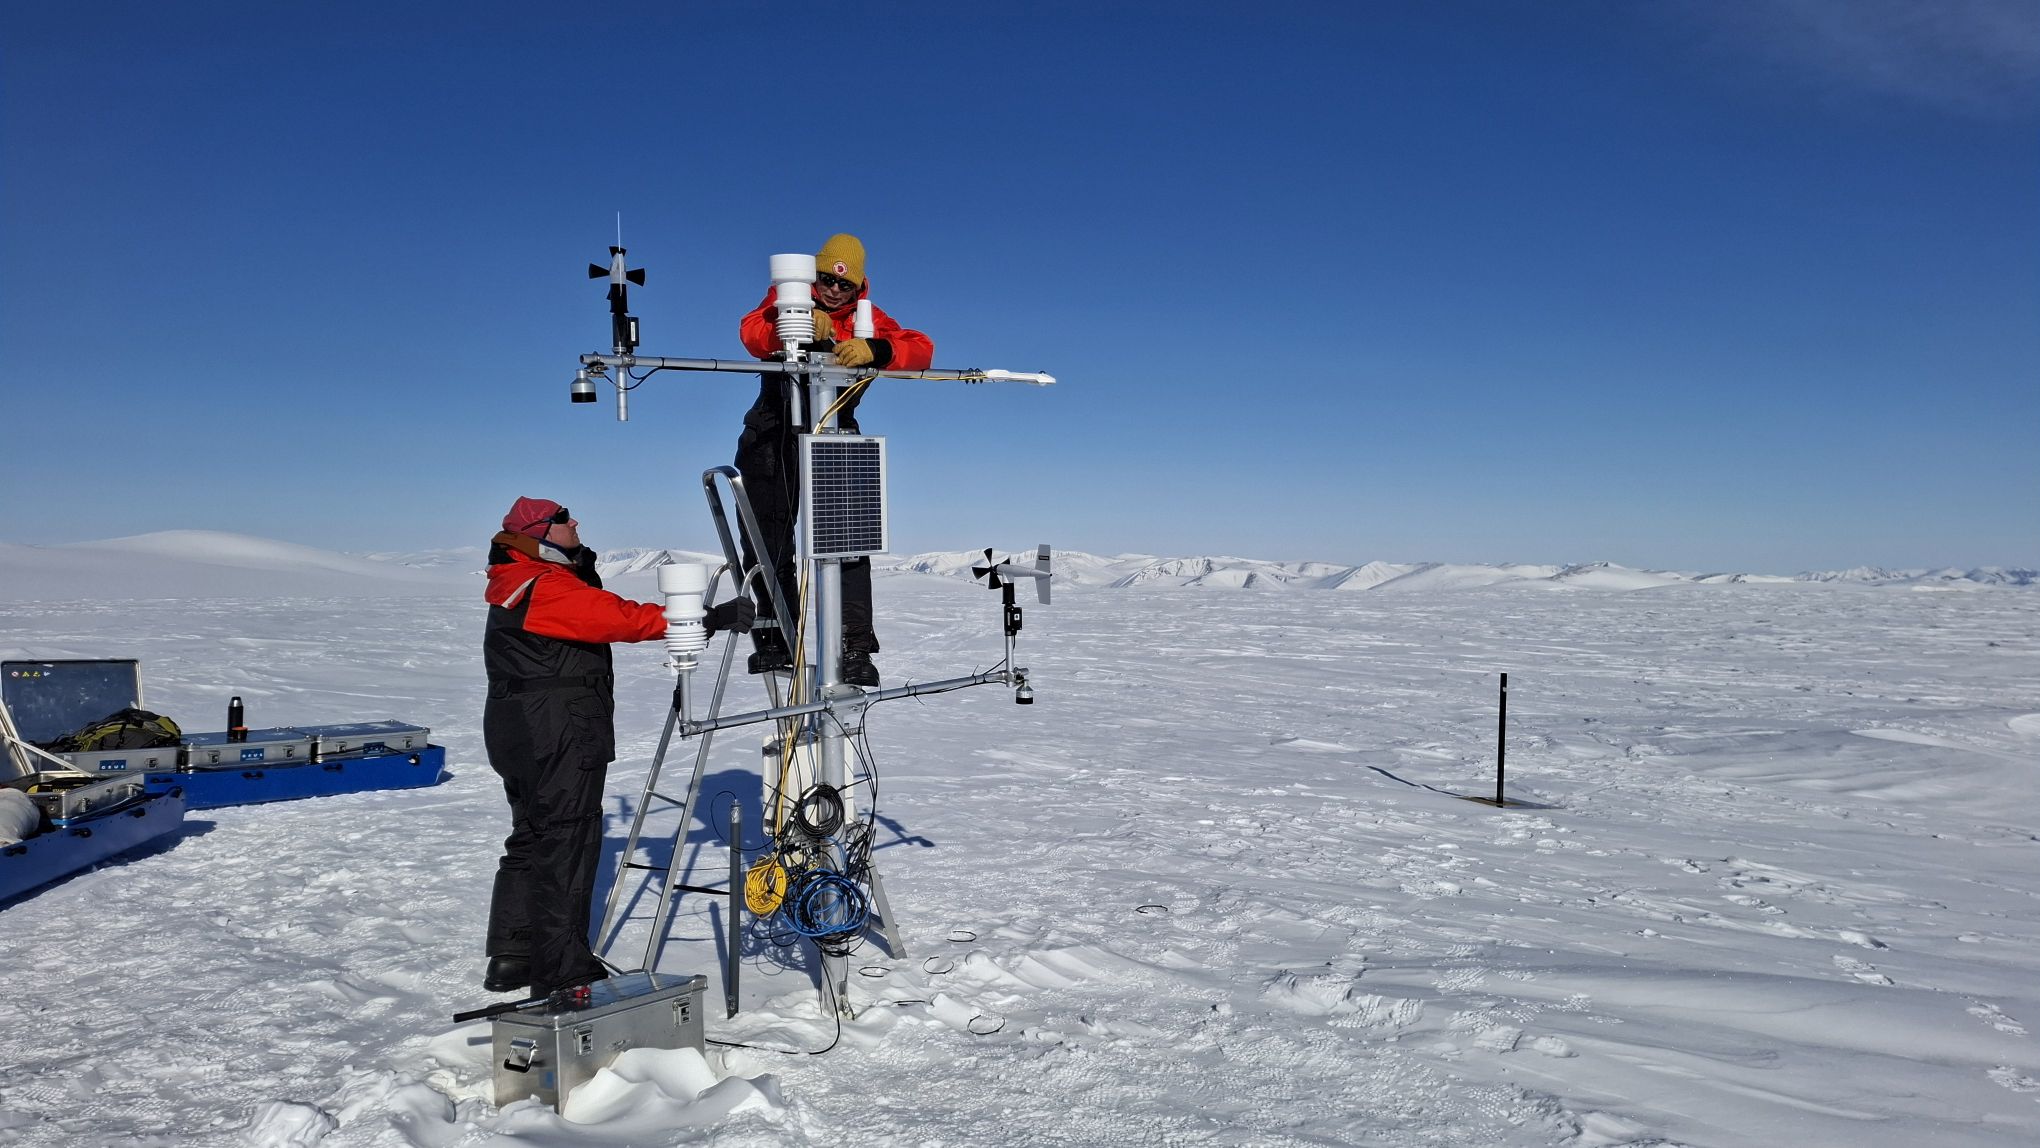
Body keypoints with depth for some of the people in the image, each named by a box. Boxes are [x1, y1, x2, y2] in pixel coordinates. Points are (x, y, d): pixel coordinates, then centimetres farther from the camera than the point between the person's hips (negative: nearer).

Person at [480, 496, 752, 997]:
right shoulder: (547, 588, -17)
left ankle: (511, 960, 26)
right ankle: (562, 972, 1)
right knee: (567, 846, -5)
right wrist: (707, 619, -27)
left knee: (532, 842, 18)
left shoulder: (518, 586, 17)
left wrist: (582, 568, 4)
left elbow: (588, 614, 16)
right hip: (558, 739, -11)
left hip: (521, 738, 11)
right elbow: (620, 618, -26)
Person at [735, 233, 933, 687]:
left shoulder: (867, 319, 0)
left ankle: (854, 649, -11)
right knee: (767, 543, 8)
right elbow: (752, 334, -20)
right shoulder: (786, 298, 1)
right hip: (772, 438, 2)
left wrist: (873, 350, -37)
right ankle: (777, 640, 24)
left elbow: (921, 349, -17)